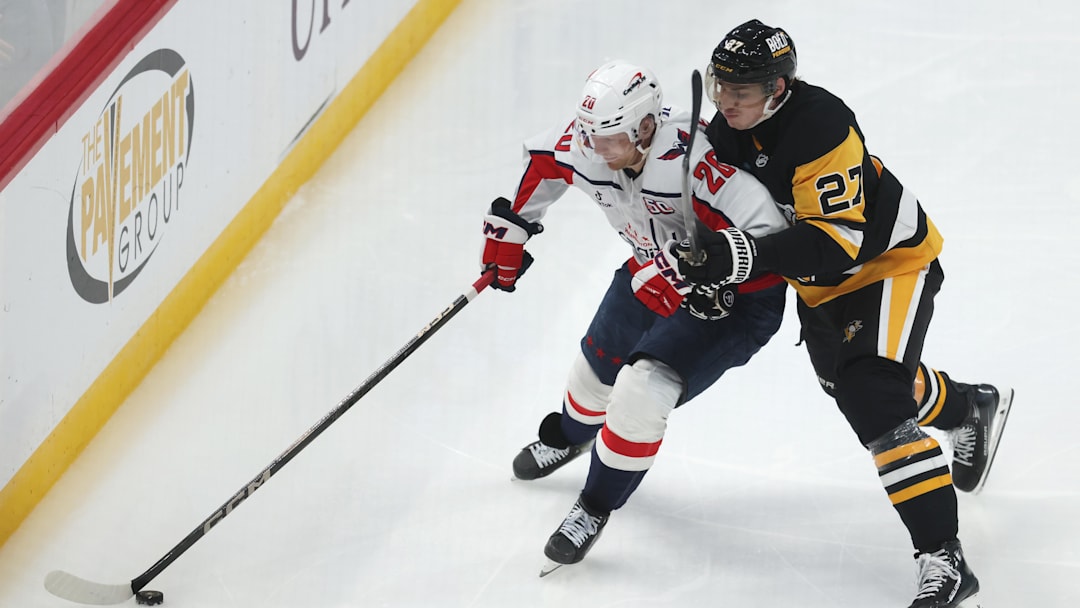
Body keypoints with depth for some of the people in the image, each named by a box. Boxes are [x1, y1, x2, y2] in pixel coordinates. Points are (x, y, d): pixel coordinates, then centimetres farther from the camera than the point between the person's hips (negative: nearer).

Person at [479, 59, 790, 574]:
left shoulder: (690, 159, -40)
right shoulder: (587, 145, -18)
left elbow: (768, 231, -39)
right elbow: (544, 159, 7)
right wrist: (510, 224, 12)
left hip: (737, 295, -8)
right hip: (656, 275, 8)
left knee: (641, 390, -21)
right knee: (597, 368, 22)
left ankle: (596, 509, 2)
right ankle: (568, 436, 60)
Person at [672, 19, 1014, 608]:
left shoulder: (822, 128, -34)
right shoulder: (728, 126, -10)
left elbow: (836, 241, -38)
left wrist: (746, 254, -48)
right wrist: (711, 264, -9)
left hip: (890, 263, -9)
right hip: (820, 280, 9)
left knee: (875, 401, -23)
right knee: (850, 382, 27)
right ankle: (974, 409, 58)